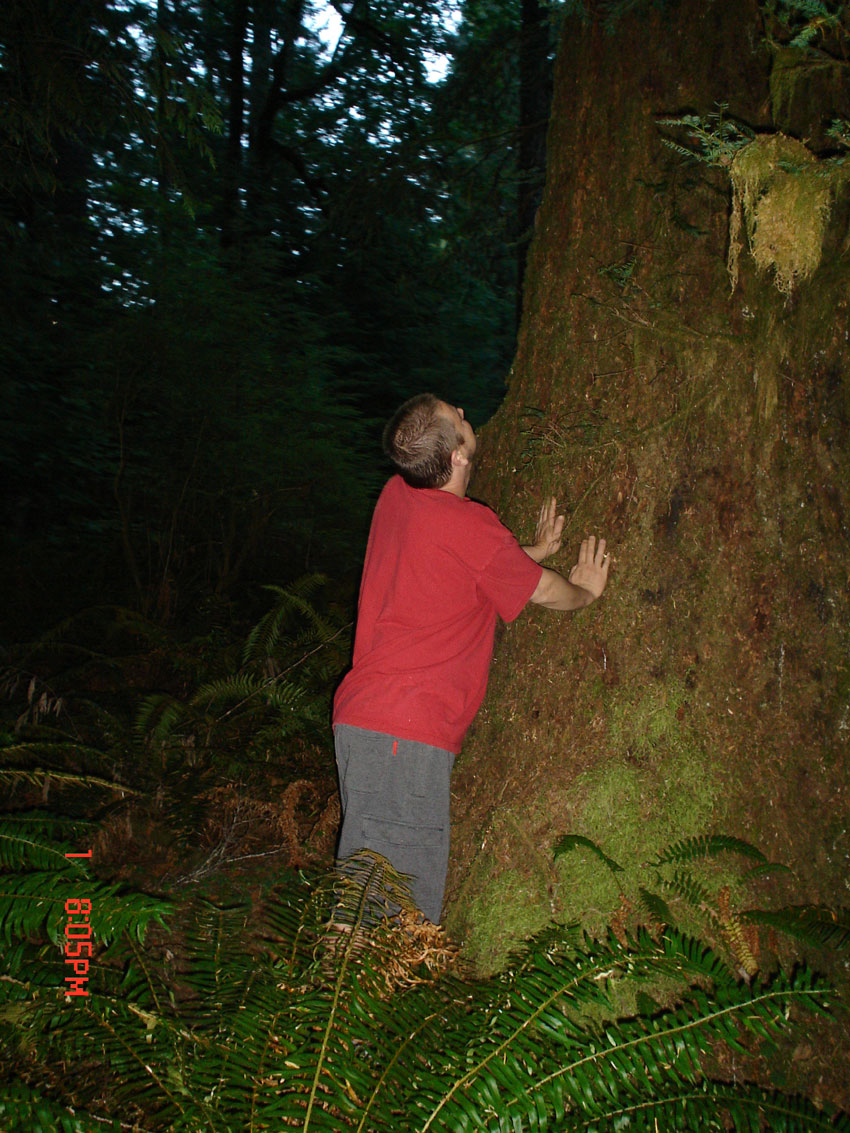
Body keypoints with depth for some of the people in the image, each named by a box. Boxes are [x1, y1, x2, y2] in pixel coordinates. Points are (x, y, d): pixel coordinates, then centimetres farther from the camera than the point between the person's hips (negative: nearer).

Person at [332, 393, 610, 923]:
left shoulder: (396, 497, 8)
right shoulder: (468, 524, -14)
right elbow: (544, 590, 2)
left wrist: (531, 552, 27)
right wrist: (586, 591, 23)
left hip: (360, 719, 9)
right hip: (406, 734, -9)